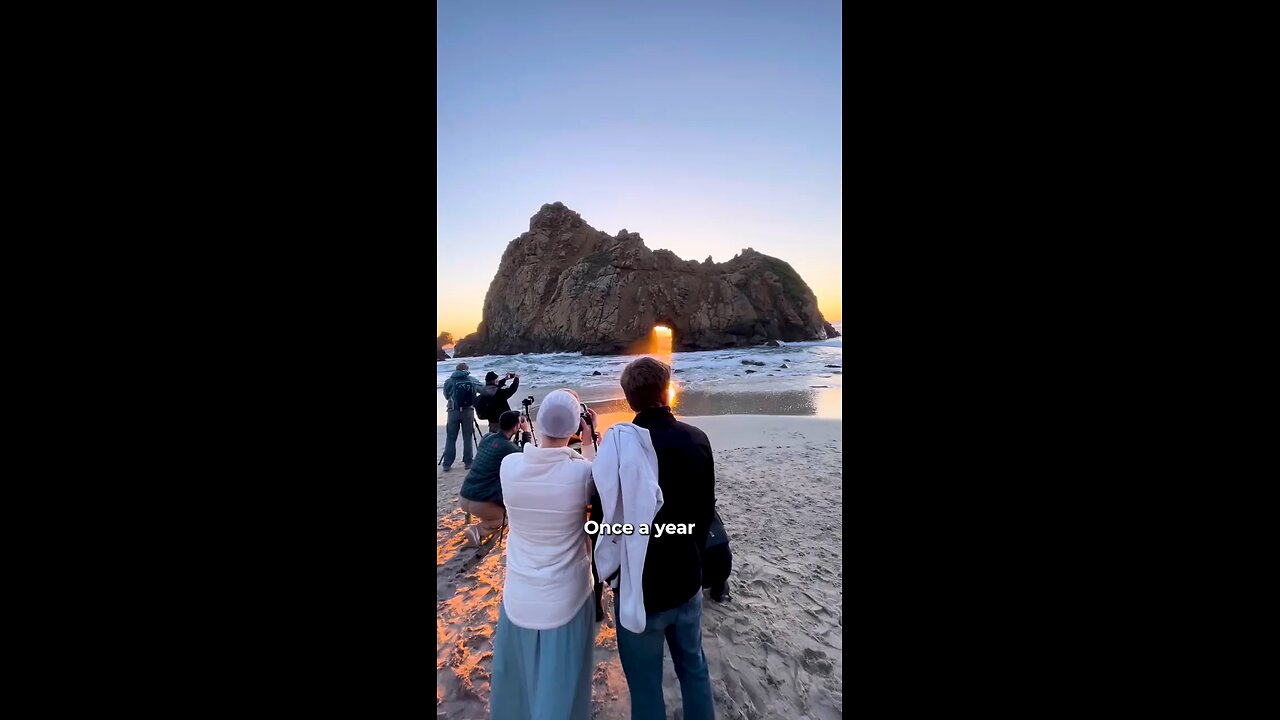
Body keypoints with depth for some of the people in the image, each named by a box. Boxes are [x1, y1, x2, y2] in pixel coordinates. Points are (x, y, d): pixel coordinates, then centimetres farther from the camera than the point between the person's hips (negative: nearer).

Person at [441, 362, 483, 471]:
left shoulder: (449, 381, 1)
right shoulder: (473, 380, 3)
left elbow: (446, 395, 11)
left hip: (453, 412, 0)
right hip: (468, 411, 0)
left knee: (450, 438, 7)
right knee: (467, 437, 8)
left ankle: (447, 464, 9)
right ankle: (468, 463, 10)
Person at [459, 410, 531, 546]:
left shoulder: (487, 438, 4)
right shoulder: (508, 447, -15)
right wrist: (526, 432, 6)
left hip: (463, 498, 7)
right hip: (479, 503, -7)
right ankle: (479, 530, -1)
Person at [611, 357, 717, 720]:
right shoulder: (697, 438, -9)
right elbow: (707, 509, 3)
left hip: (640, 586, -4)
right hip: (687, 579, 4)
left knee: (646, 686, 17)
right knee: (694, 666, 27)